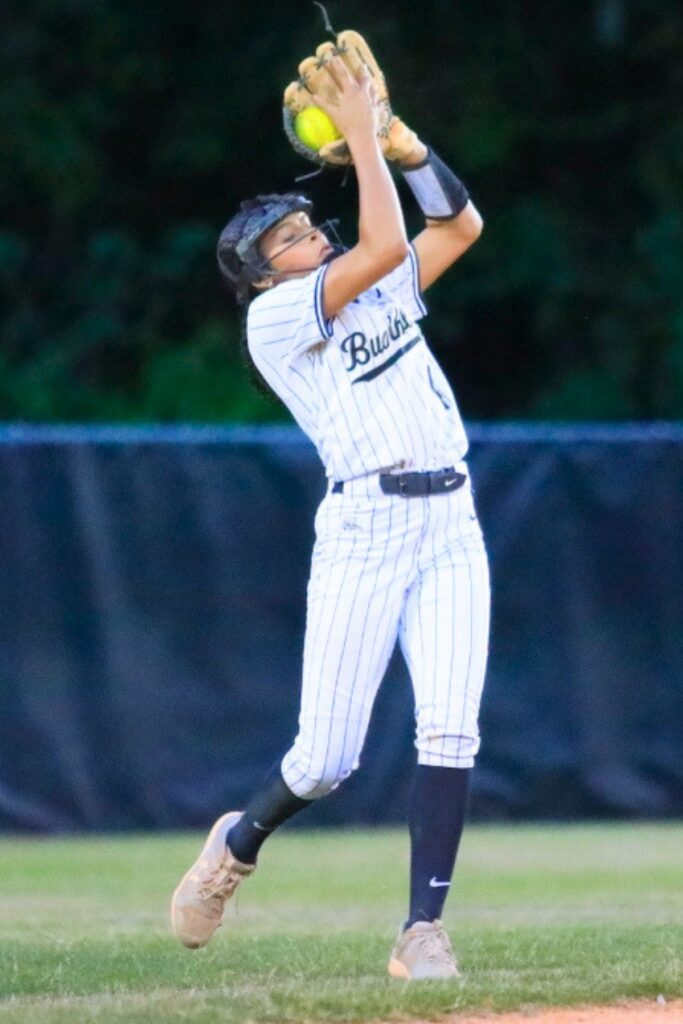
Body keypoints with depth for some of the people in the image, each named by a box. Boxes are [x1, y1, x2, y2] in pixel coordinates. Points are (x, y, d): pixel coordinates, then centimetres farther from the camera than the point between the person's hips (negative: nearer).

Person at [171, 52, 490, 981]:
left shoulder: (381, 292, 19)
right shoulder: (273, 315, -4)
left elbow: (460, 225, 16)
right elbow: (385, 244, -14)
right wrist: (361, 134, -7)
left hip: (450, 528, 5)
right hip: (365, 529, -5)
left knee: (451, 732, -10)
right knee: (326, 758, -4)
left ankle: (423, 930, -7)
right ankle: (240, 843, 28)